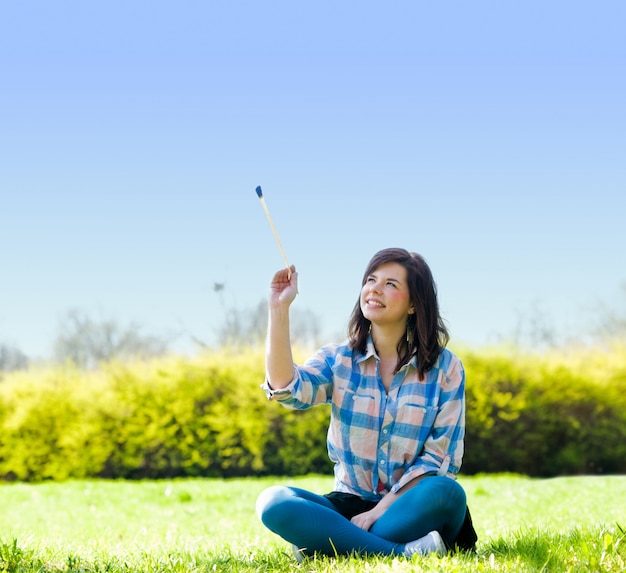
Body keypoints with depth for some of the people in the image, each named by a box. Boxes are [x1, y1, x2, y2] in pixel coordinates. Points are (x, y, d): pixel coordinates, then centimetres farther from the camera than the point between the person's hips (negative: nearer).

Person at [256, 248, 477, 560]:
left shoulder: (445, 367, -1)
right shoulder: (337, 359, 4)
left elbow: (441, 456, -6)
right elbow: (287, 390, -17)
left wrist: (379, 511, -16)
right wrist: (279, 309, -23)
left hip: (411, 510, -1)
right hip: (350, 503, 2)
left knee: (446, 492, -36)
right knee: (272, 502, -27)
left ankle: (333, 544, -24)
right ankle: (406, 551, -30)